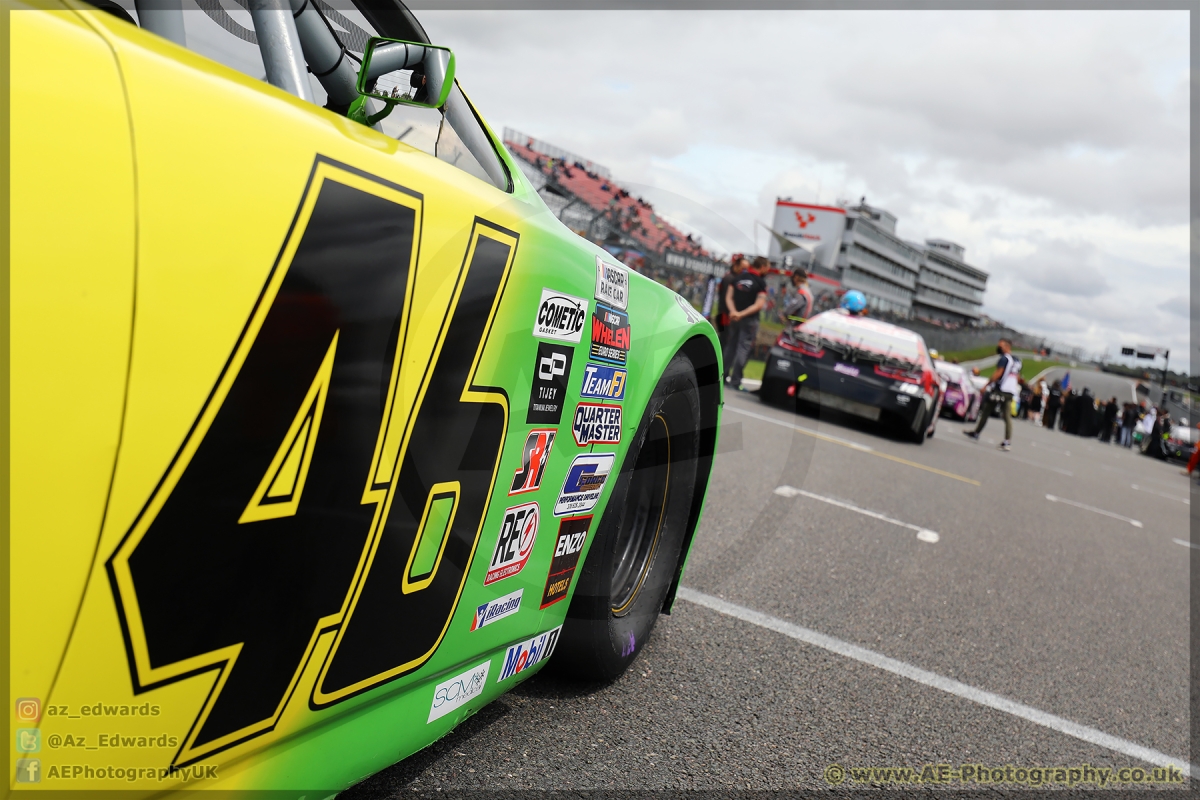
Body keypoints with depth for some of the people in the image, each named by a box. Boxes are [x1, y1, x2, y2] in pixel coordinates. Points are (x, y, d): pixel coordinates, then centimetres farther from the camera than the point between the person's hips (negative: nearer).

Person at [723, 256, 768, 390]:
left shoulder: (739, 278, 7)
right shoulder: (761, 283, -8)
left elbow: (728, 297, 1)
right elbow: (759, 305, -16)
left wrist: (733, 311, -11)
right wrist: (742, 314, -16)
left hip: (734, 317, 5)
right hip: (750, 320, -5)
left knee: (731, 346, 14)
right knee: (743, 349, -3)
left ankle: (724, 375, 17)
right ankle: (736, 381, -5)